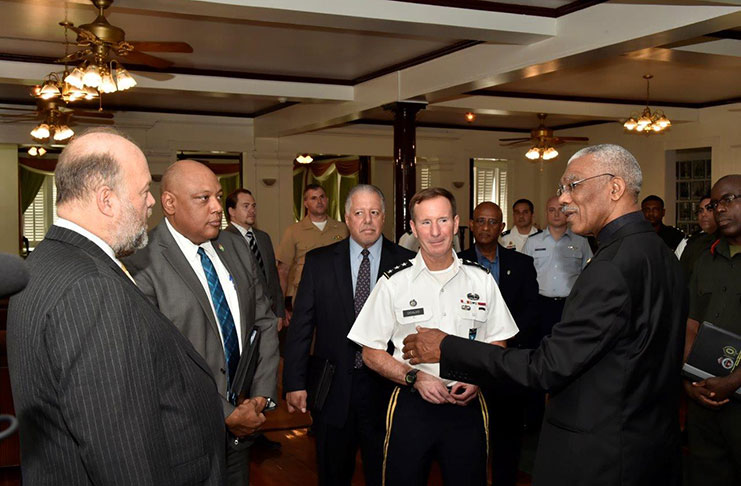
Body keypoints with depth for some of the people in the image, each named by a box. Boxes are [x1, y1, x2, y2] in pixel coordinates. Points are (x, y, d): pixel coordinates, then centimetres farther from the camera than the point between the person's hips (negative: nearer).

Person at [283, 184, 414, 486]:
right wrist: (294, 382, -6)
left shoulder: (406, 262, -2)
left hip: (386, 387, -1)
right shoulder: (319, 261, 1)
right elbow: (301, 325, -1)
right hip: (333, 390, 1)